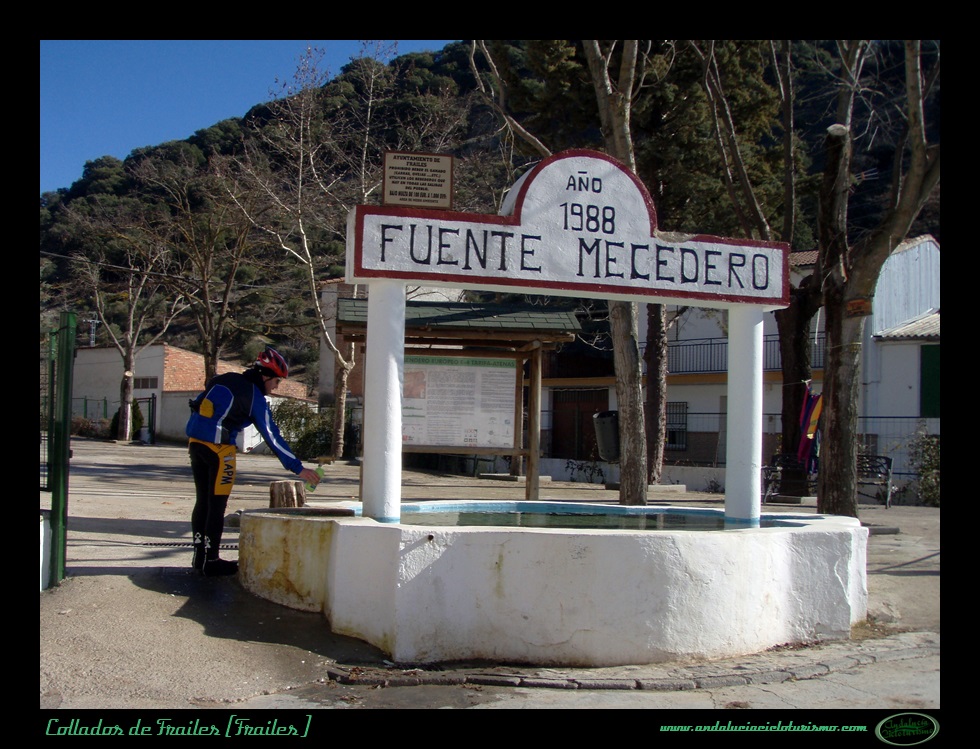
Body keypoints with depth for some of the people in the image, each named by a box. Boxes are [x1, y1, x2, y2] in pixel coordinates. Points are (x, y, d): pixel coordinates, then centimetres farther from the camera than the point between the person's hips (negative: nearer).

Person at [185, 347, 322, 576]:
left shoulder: (224, 380, 15)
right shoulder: (255, 398, -5)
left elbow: (197, 405, 17)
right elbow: (273, 438, -6)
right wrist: (298, 469, -4)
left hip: (195, 442, 7)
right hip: (218, 448, -7)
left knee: (203, 501, 14)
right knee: (217, 505, 1)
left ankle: (200, 556, 19)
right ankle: (211, 561, 4)